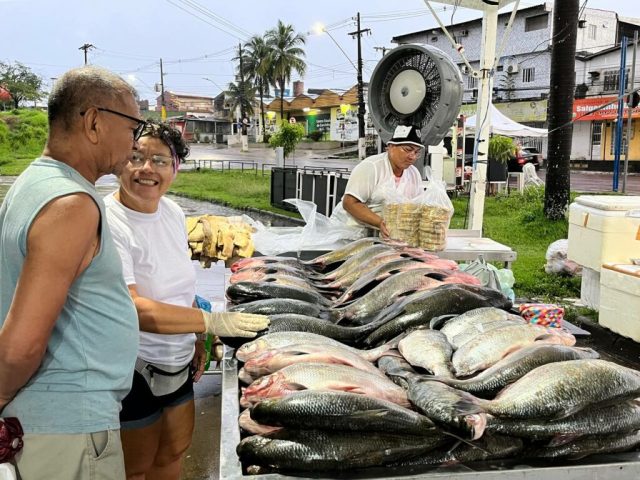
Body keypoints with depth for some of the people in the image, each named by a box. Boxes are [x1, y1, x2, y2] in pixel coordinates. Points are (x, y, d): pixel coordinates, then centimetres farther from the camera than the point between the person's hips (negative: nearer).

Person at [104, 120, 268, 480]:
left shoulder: (173, 212, 1)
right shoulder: (107, 223, -24)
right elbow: (131, 308, -32)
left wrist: (196, 340, 9)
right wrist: (211, 322, -34)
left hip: (176, 359, 8)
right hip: (132, 369, -8)